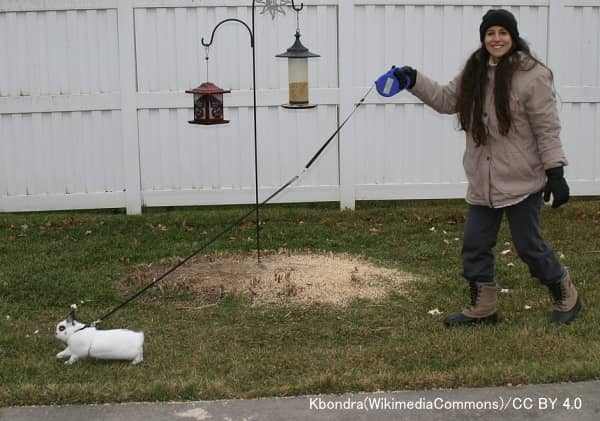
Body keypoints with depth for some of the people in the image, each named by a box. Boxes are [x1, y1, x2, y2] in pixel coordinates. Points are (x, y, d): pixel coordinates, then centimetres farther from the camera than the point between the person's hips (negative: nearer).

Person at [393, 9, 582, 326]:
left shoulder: (532, 75, -14)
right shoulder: (475, 72, 7)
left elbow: (547, 129, -14)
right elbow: (446, 99, 13)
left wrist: (555, 172, -15)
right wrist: (414, 81, 1)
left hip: (521, 181, -6)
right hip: (483, 182, 7)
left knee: (529, 246, 4)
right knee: (475, 245, 10)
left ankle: (566, 298, 28)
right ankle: (483, 308, 26)